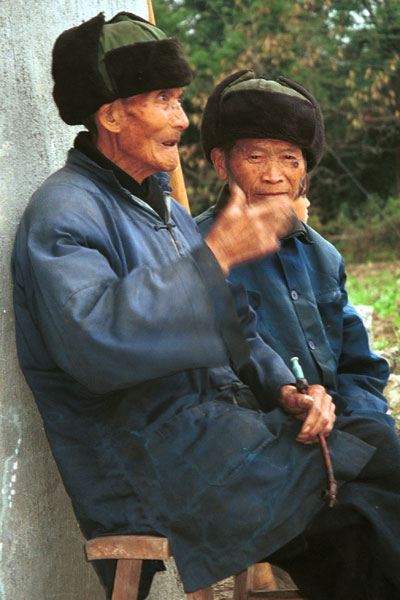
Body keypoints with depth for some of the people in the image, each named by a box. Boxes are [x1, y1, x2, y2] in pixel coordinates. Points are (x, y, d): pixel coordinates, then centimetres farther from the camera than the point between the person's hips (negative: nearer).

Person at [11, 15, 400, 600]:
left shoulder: (165, 210, 22)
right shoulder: (62, 213, -8)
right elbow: (95, 344, -26)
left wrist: (286, 391, 2)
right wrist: (215, 255, -22)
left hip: (233, 417, 9)